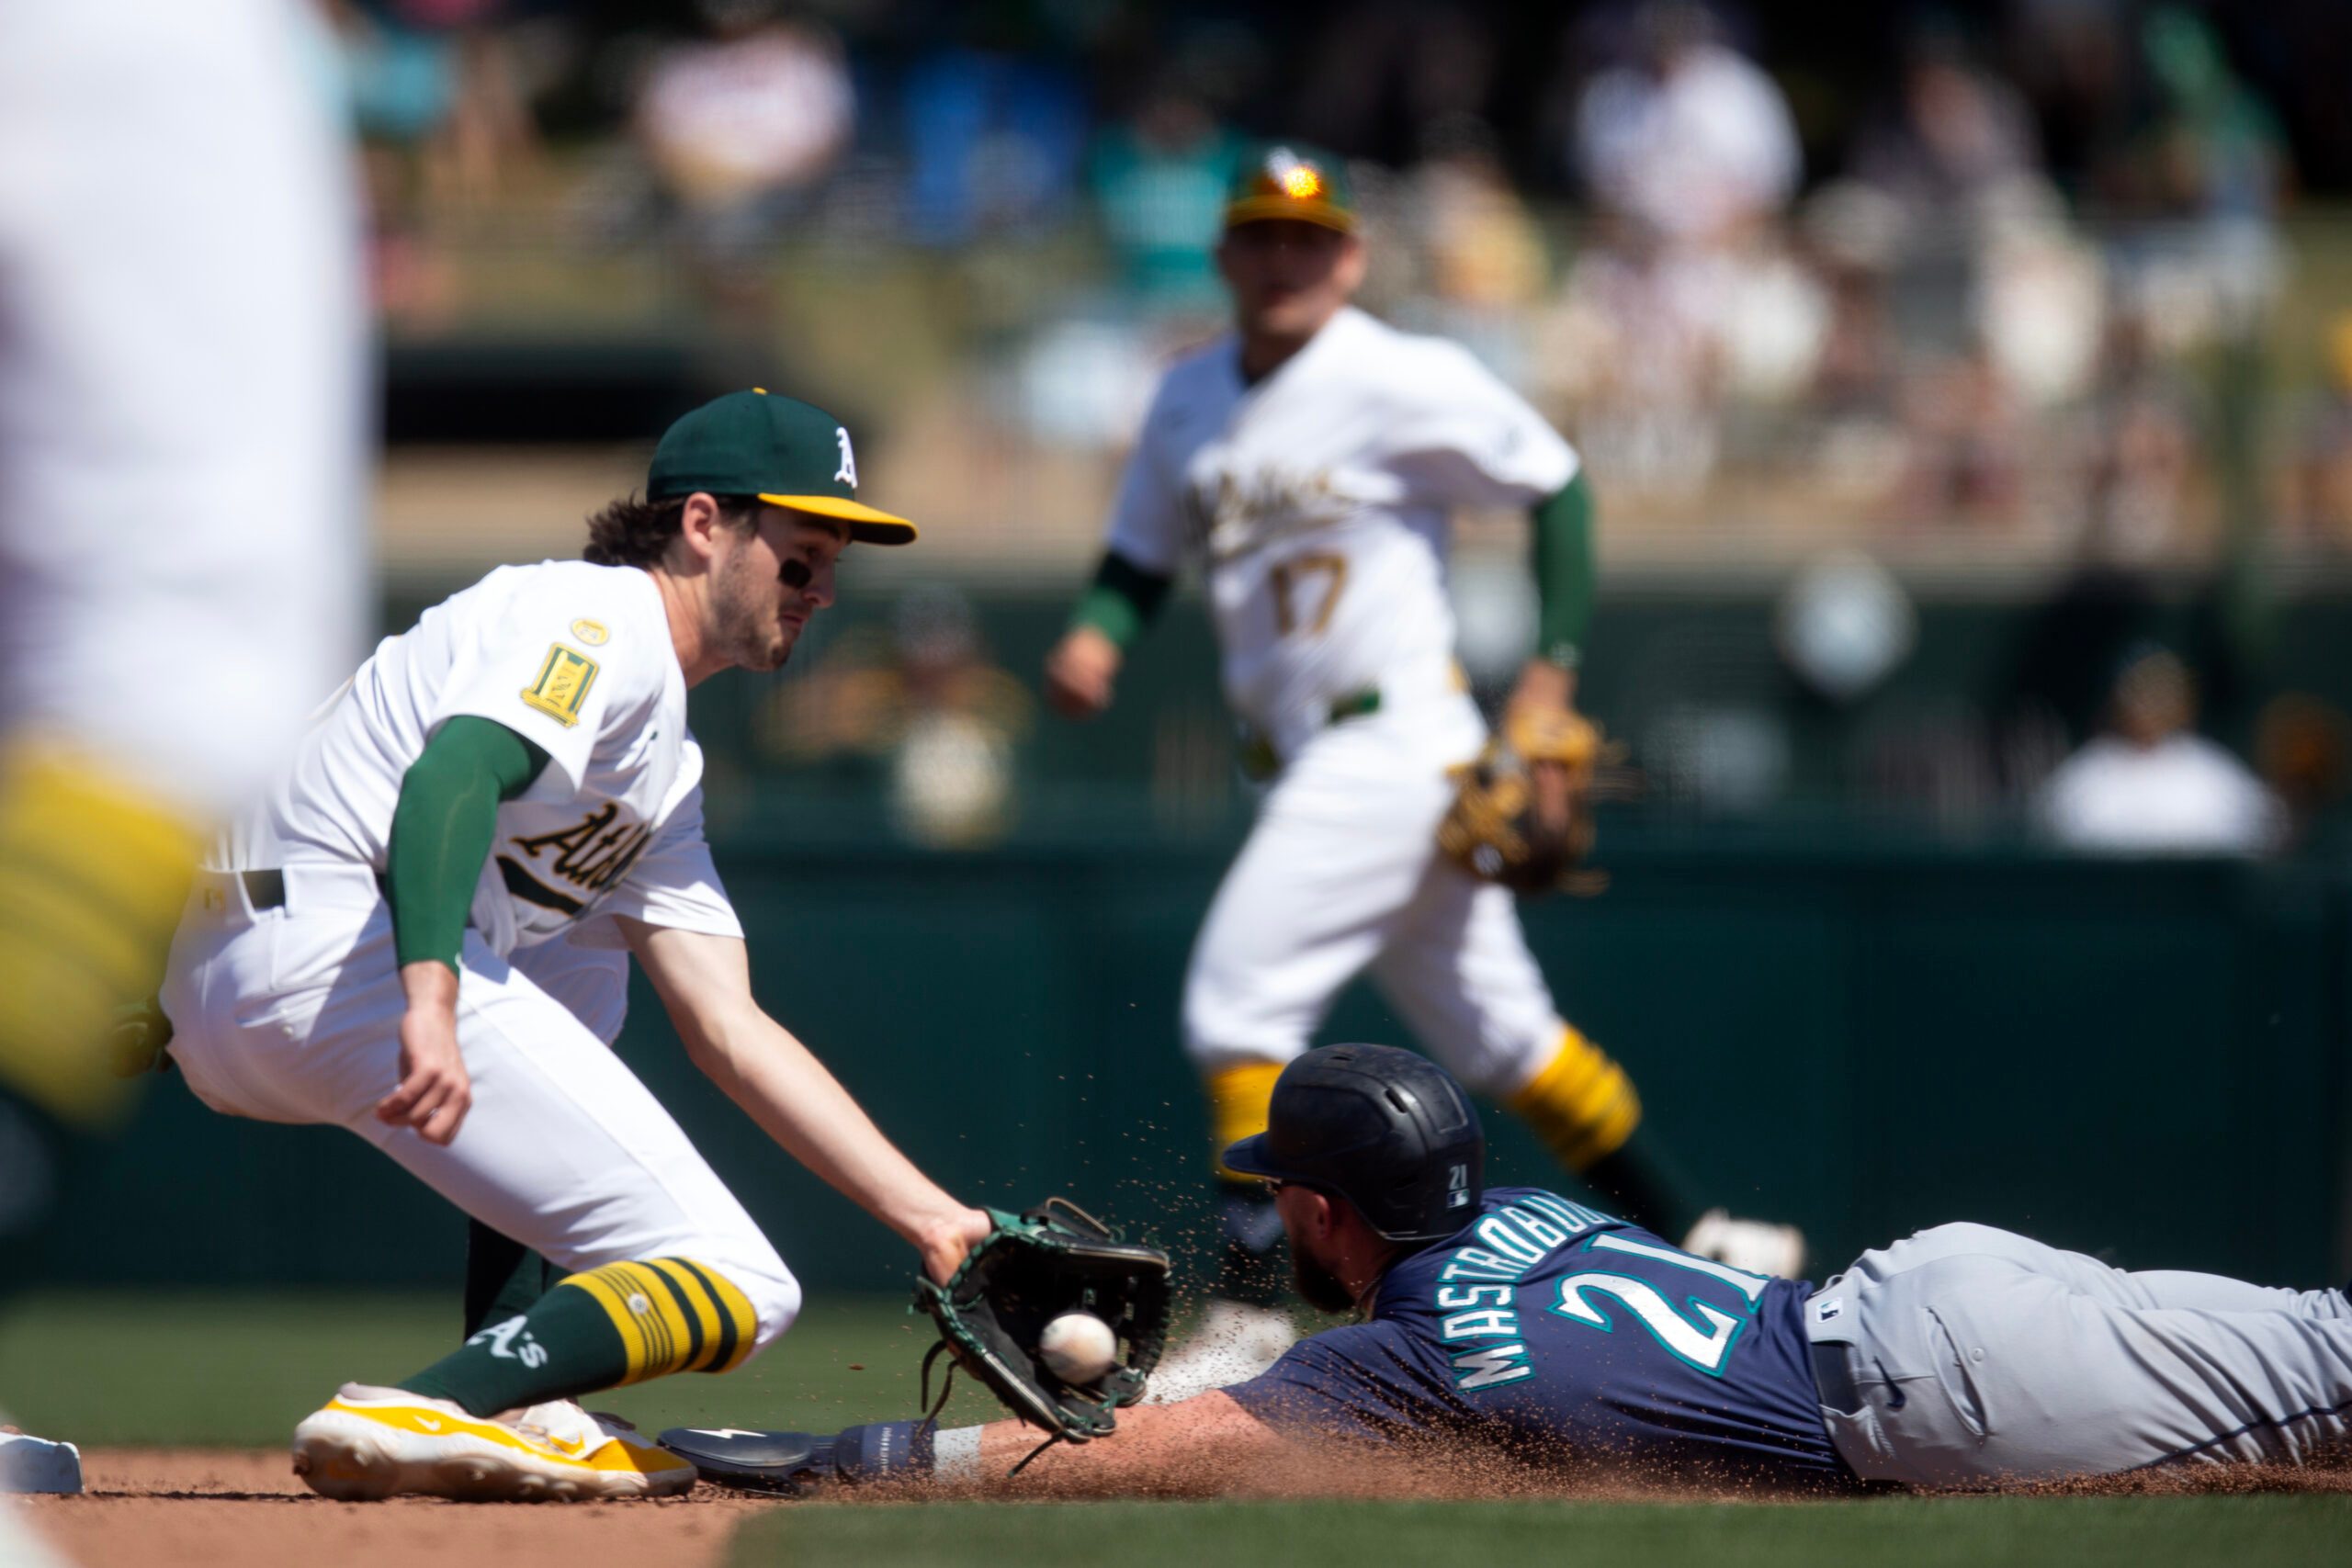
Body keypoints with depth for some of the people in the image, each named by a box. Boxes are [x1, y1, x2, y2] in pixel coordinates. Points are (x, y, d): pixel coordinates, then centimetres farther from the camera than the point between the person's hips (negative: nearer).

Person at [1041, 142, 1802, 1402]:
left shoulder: (1403, 383, -10)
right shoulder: (1190, 401, 11)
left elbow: (1555, 485, -3)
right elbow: (1142, 553, 18)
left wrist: (1553, 670, -8)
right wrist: (1096, 635, -4)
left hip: (1396, 738, -8)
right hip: (1309, 764, 8)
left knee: (1239, 997, -16)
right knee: (1497, 1030, 15)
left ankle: (1249, 1313, -12)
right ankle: (1695, 1244, 26)